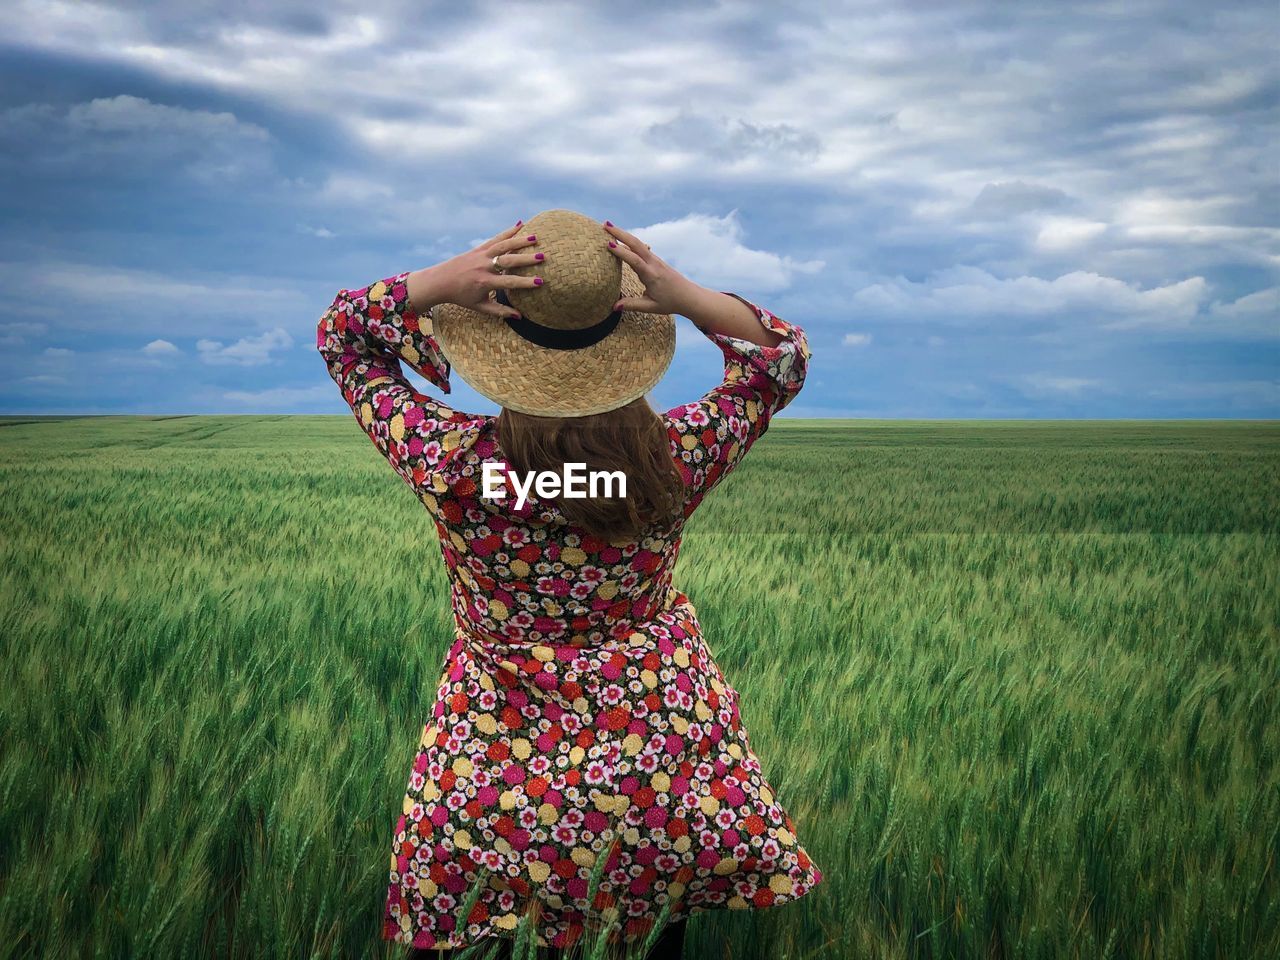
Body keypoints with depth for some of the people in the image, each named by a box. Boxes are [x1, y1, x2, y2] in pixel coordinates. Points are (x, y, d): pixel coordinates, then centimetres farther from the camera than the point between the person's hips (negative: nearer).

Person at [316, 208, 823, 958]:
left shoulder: (451, 464, -25)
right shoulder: (675, 461, -22)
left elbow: (340, 335, -8)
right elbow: (784, 361, -4)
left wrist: (437, 283, -25)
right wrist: (688, 298, -21)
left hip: (498, 790, 0)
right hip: (664, 766, 1)